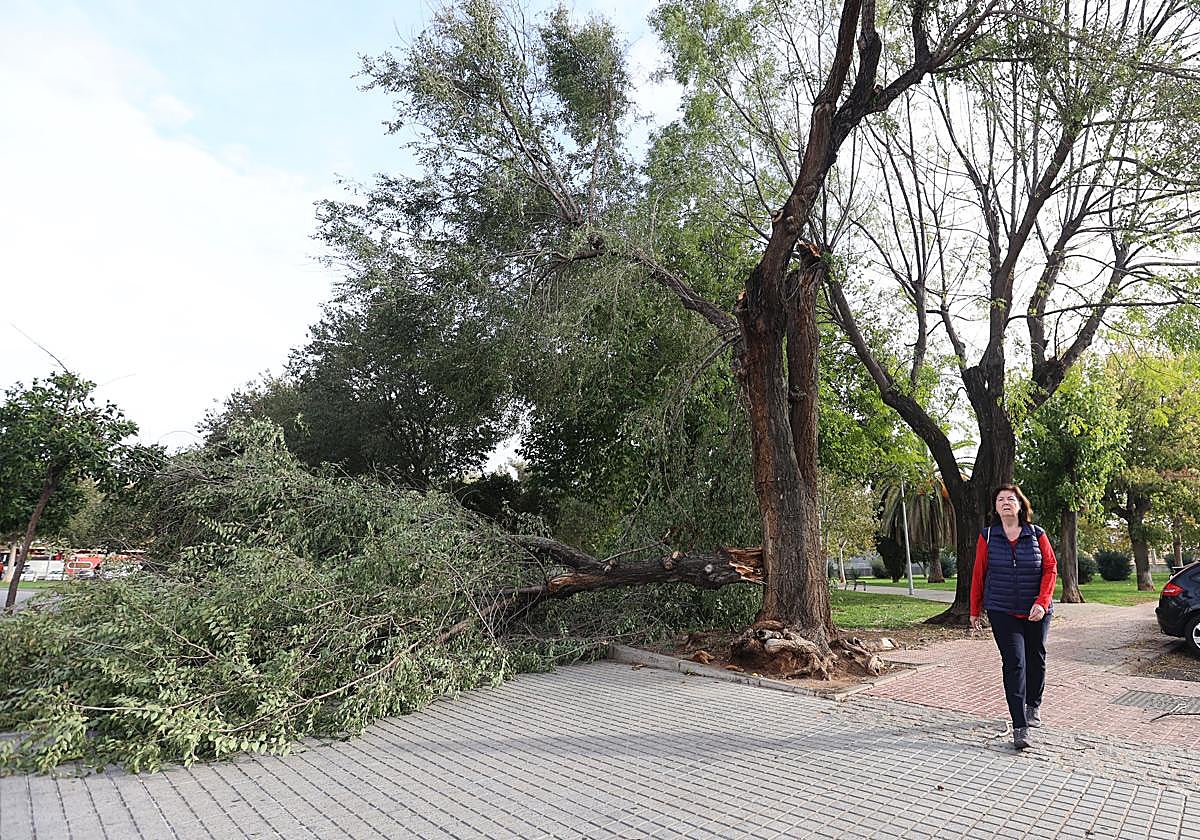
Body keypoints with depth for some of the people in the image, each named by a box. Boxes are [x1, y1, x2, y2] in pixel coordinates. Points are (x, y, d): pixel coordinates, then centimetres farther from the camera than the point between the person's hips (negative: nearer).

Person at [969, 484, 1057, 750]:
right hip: (1002, 612, -2)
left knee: (1036, 659, 16)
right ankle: (1020, 728, -9)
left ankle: (1033, 705, 42)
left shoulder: (1037, 535, -1)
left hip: (1036, 612, 2)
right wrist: (975, 610, 6)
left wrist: (1042, 602, -15)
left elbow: (1050, 569, -2)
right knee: (1014, 663, -9)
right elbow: (978, 574, 2)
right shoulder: (987, 537, -2)